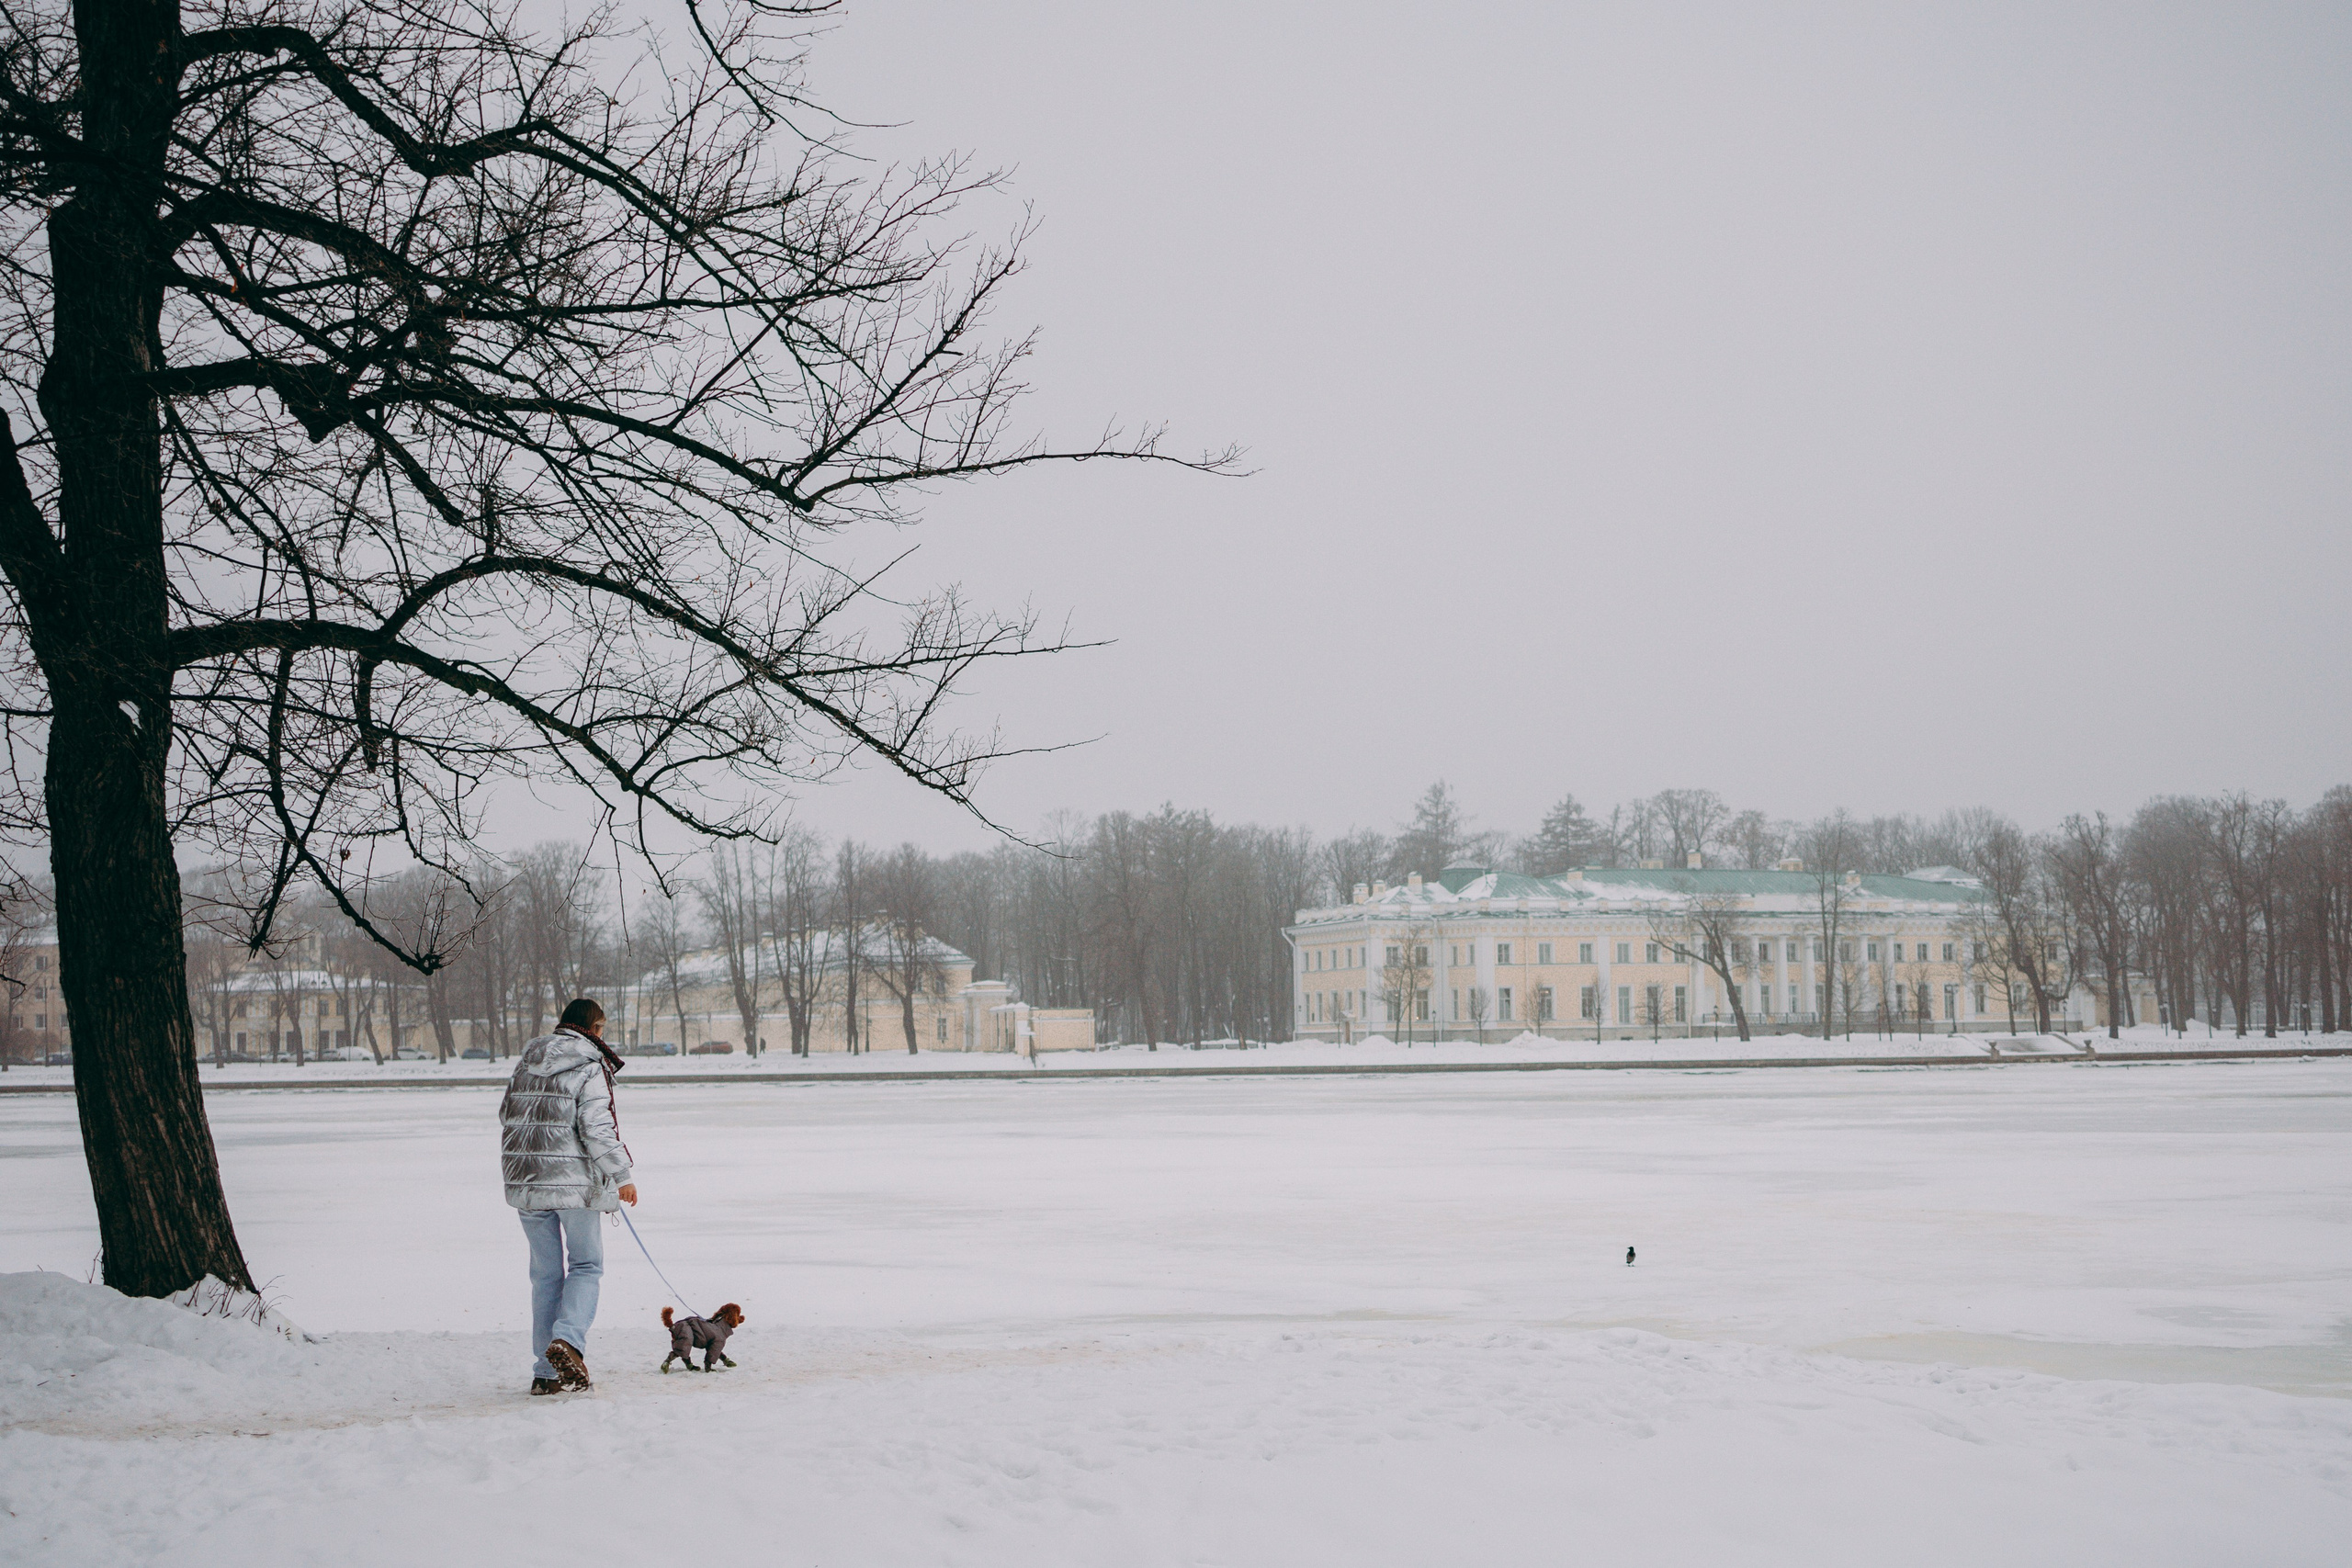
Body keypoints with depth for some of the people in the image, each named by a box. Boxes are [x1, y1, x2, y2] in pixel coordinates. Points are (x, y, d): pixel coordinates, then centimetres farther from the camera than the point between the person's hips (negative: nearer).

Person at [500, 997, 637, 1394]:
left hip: (526, 1182, 5)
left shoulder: (526, 1064, 11)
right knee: (586, 1265, 8)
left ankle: (546, 1372, 10)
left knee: (545, 1273, 11)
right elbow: (597, 1129, -16)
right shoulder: (589, 1068, -10)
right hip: (574, 1182, -5)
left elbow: (506, 1115, 19)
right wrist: (623, 1176, -9)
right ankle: (567, 1339, -17)